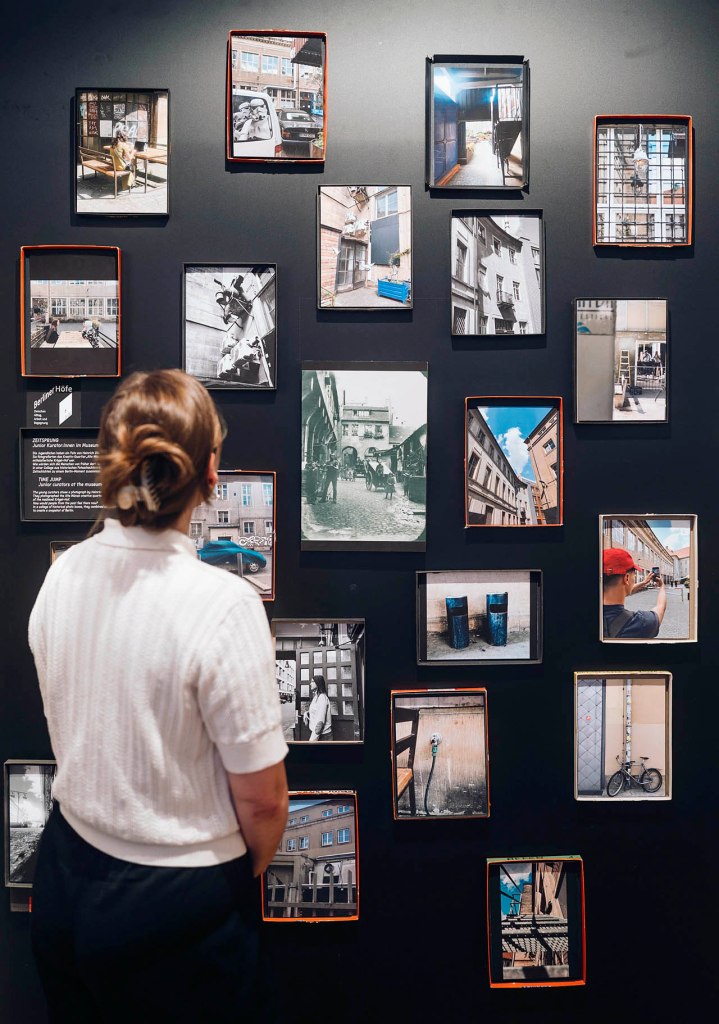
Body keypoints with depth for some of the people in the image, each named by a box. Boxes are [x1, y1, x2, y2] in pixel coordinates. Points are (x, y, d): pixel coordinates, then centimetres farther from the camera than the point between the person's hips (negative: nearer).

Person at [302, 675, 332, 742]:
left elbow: (320, 720, -20)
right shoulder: (316, 697, 14)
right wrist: (306, 713, 6)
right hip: (315, 733, 9)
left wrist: (313, 738, -22)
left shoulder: (322, 697, -15)